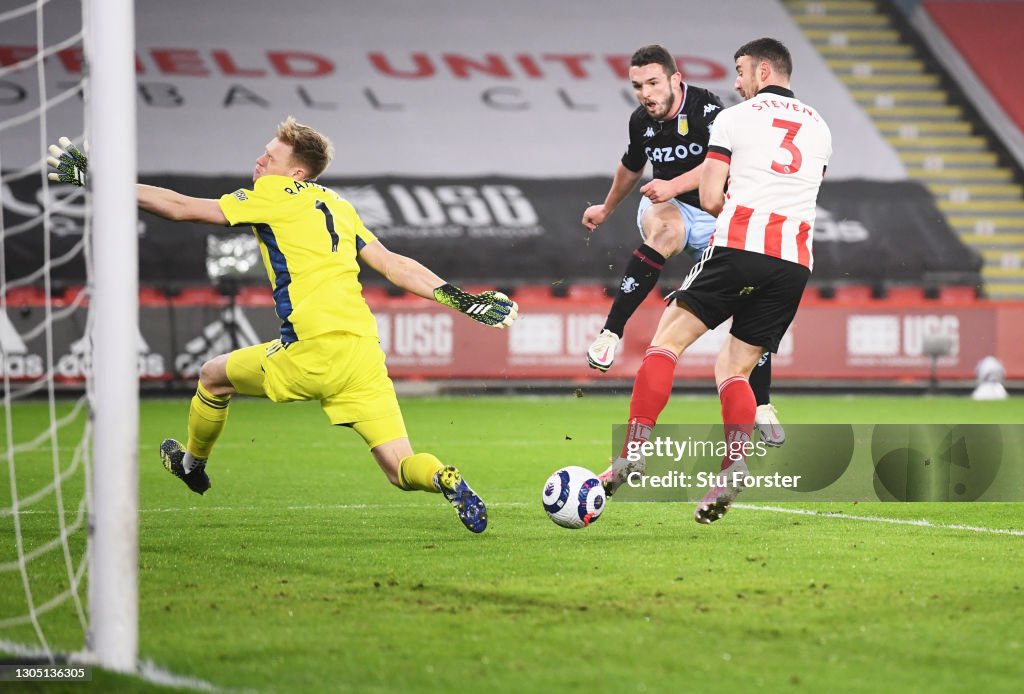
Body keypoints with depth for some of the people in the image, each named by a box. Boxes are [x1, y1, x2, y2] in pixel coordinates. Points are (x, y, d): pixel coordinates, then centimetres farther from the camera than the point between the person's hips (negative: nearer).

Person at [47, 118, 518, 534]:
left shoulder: (275, 195, 3)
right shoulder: (339, 207, 22)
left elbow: (182, 208, 3)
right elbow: (396, 267, 17)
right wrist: (458, 298, 22)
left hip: (312, 351, -6)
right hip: (364, 352, 6)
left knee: (213, 377, 23)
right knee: (402, 470, 3)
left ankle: (193, 465, 42)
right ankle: (444, 479, -29)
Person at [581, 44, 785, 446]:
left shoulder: (707, 109, -22)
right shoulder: (641, 122, -4)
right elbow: (632, 166, 19)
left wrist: (674, 186, -51)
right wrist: (607, 209, 34)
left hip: (717, 216, -2)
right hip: (667, 208, 2)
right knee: (664, 232, -37)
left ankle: (761, 406, 12)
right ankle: (611, 332, -39)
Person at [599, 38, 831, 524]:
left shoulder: (733, 119, 6)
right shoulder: (818, 127, 21)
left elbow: (710, 199, 0)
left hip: (739, 247, -5)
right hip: (795, 264, 5)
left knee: (668, 338, 3)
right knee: (734, 369, 12)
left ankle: (633, 452, -10)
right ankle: (735, 464, -11)